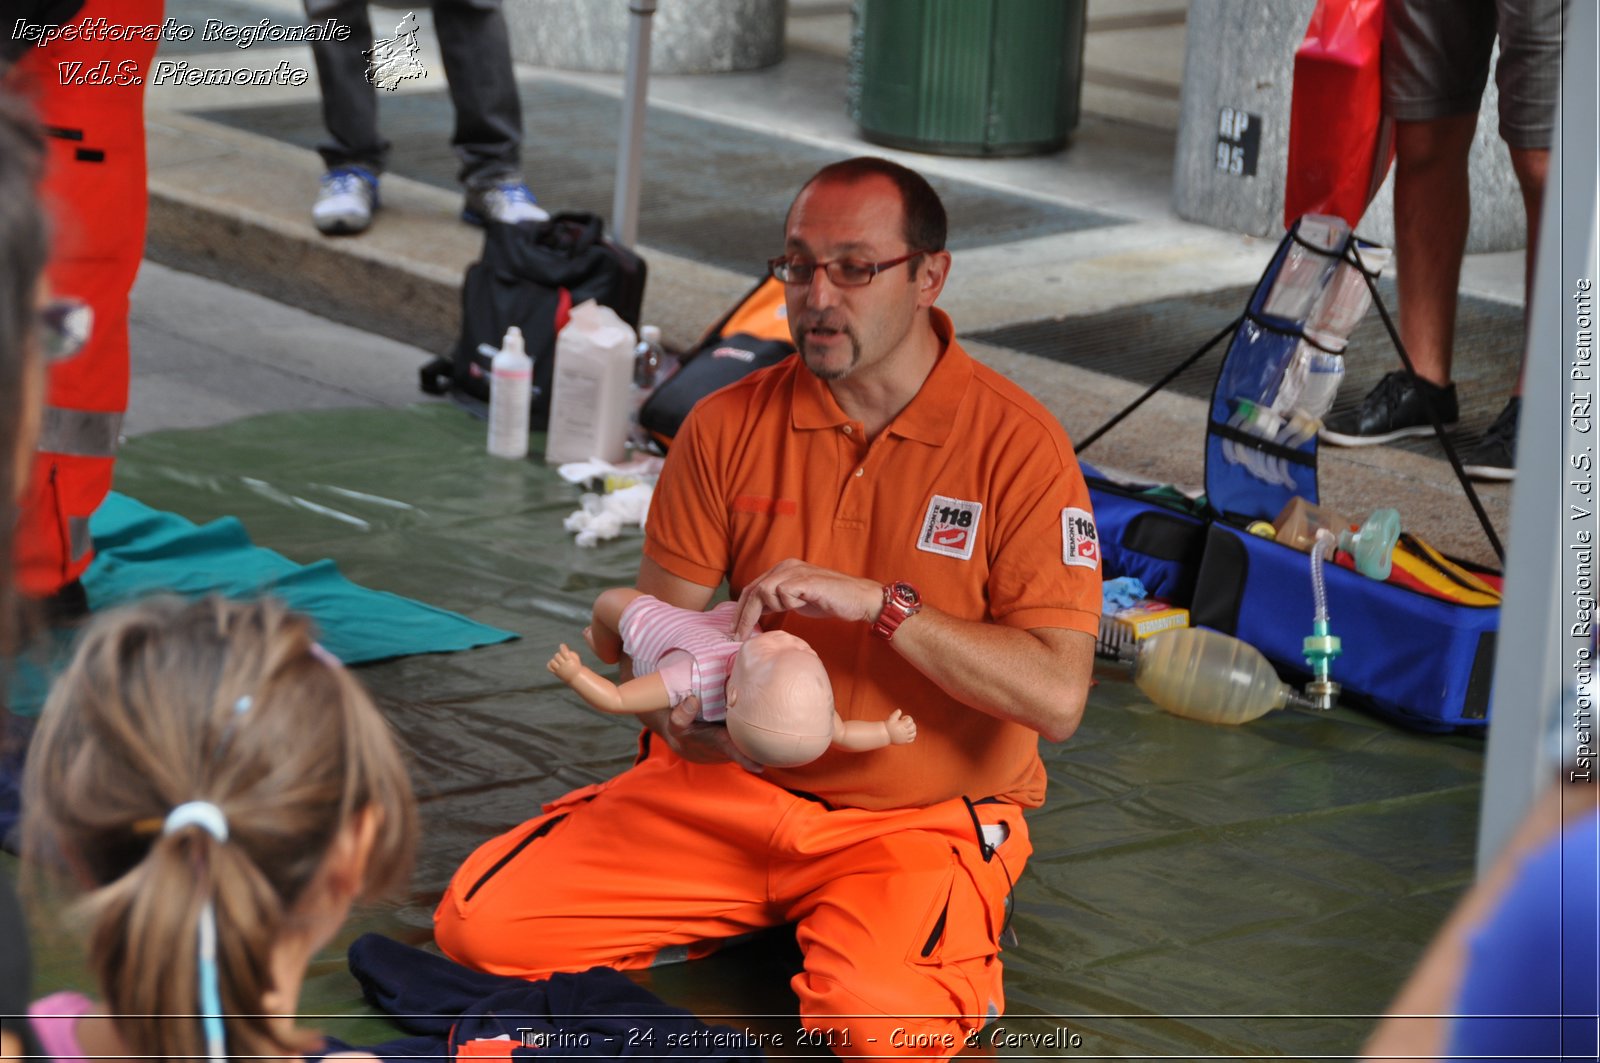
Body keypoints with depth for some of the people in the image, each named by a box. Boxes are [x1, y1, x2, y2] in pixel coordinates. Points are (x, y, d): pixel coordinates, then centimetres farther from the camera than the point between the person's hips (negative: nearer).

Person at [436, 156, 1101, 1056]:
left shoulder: (1017, 443, -11)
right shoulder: (731, 426, 0)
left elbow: (1057, 697, -18)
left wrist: (881, 603, -27)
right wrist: (679, 711, -19)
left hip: (923, 819, -4)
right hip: (734, 782, 4)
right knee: (484, 922, -13)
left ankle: (955, 926, 3)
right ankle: (763, 914, 9)